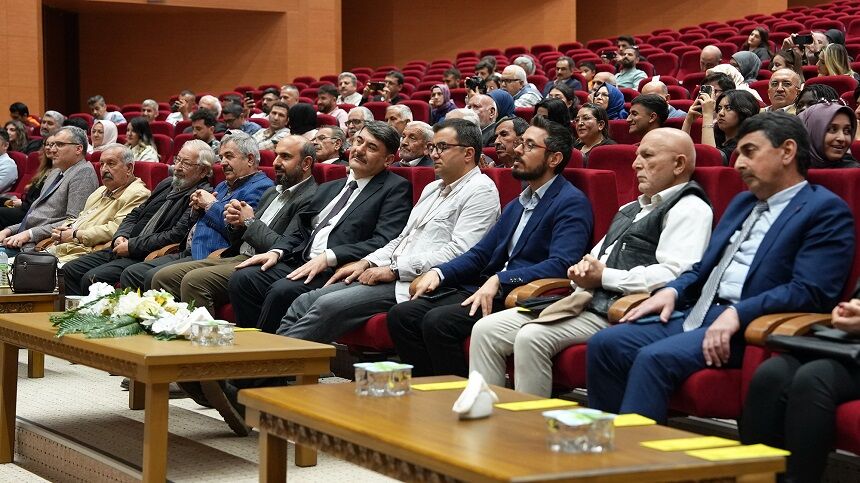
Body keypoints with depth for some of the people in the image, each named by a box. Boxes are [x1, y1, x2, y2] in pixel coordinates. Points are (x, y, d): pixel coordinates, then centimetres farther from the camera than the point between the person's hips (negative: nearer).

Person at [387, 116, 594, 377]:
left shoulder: (572, 203, -5)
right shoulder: (517, 204, 24)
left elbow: (561, 264, -19)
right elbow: (480, 254, 23)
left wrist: (499, 280, -26)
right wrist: (439, 272, 4)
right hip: (485, 288, 9)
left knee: (438, 321, -28)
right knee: (402, 314, -8)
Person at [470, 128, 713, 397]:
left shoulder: (689, 209, -2)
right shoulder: (630, 209, 29)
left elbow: (674, 274, -17)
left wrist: (604, 277, -11)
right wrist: (584, 268, 2)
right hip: (585, 301, 9)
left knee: (532, 336, -30)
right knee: (486, 330, -5)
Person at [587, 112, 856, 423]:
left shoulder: (827, 210, -3)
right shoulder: (743, 202, 25)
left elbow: (811, 292, -15)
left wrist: (737, 314, -23)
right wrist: (672, 291, 5)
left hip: (749, 327, -8)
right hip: (696, 313, 8)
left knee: (655, 358, -30)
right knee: (605, 344, -11)